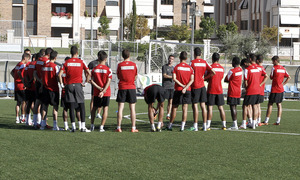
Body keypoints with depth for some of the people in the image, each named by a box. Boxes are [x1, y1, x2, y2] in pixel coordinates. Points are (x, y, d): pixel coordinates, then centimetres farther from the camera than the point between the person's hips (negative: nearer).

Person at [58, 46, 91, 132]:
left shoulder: (66, 62, 2)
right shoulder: (81, 62, 0)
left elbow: (59, 74, -5)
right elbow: (89, 73, -4)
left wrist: (61, 84, 4)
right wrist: (85, 83, 6)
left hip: (69, 85, 1)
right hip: (78, 85, -1)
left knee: (71, 107, 3)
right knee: (82, 106, 4)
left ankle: (73, 126, -1)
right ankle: (83, 126, -1)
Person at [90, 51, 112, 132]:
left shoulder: (94, 69, -1)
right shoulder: (108, 69, -7)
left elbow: (92, 81, -6)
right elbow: (108, 82, -13)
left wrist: (99, 88, -8)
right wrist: (103, 91, -14)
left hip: (96, 92, 2)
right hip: (106, 92, -2)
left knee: (94, 108, 16)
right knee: (105, 108, 3)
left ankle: (92, 125, 18)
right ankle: (102, 127, -2)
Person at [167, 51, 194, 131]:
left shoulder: (176, 67, -2)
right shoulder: (190, 68, 4)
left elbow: (174, 79, -11)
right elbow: (192, 80, -7)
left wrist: (182, 85, -11)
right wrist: (185, 88, -14)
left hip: (178, 90, -1)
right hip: (187, 90, 1)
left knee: (174, 108, 7)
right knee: (185, 109, 0)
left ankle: (170, 125, 14)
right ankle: (182, 126, -5)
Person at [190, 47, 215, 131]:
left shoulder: (192, 62, -8)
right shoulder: (204, 62, 5)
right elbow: (213, 72, 0)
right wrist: (205, 78, 12)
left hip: (195, 87, -4)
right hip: (202, 86, 4)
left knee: (195, 106, -3)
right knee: (203, 106, 8)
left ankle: (195, 126, -5)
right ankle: (204, 125, 8)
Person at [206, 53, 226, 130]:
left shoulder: (210, 67, -9)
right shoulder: (222, 68, 6)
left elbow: (206, 78, -4)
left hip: (211, 90, -4)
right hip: (219, 90, 4)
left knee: (210, 107, -4)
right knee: (221, 107, 8)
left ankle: (208, 125, -8)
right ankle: (224, 125, 7)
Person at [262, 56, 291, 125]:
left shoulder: (274, 68, -11)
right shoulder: (283, 69, 8)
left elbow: (271, 77, -5)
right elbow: (289, 77, 9)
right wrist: (283, 84, 8)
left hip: (274, 90, -6)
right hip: (281, 89, 6)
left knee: (270, 104, -2)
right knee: (279, 104, 8)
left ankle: (266, 121, -1)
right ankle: (278, 121, 6)